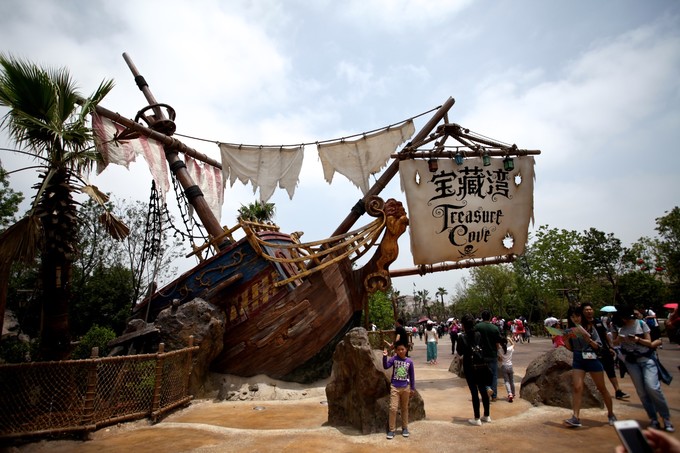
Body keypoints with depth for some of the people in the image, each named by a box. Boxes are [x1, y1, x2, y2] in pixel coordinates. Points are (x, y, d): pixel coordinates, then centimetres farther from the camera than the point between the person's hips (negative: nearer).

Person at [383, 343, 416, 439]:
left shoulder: (409, 361, -2)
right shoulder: (394, 359, -7)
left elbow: (412, 375, 6)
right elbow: (386, 366, -19)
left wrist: (413, 388, 8)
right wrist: (385, 356, -33)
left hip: (405, 388, 2)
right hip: (394, 387, -2)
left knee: (404, 408, 14)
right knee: (393, 408, -5)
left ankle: (405, 428, 28)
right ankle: (392, 430, 7)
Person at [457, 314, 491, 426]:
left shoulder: (462, 337, -13)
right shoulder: (479, 334, -2)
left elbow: (459, 353, -5)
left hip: (469, 366, -4)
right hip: (481, 365, 4)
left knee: (474, 392, 2)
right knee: (483, 390, 16)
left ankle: (477, 419, 8)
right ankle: (487, 416, 27)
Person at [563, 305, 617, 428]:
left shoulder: (590, 328, -4)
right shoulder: (570, 330, 4)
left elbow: (598, 346, -7)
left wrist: (587, 337, -23)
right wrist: (565, 340, -9)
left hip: (592, 359, -2)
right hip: (578, 360, 2)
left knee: (601, 388, 10)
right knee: (577, 387, -10)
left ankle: (611, 414, 31)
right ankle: (575, 417, -13)